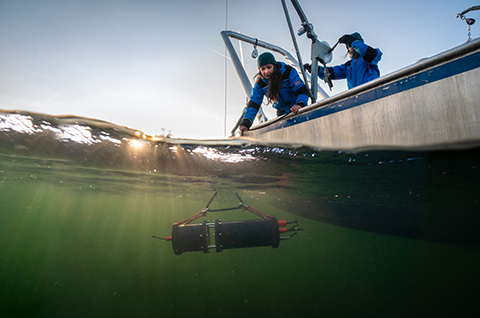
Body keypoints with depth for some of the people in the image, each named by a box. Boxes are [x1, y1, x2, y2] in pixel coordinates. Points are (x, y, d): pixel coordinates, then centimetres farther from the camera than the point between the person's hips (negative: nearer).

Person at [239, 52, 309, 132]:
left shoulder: (289, 72, -22)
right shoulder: (260, 83, -13)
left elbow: (301, 90, -27)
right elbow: (253, 103, -17)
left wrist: (300, 104, -49)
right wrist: (245, 123, -31)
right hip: (283, 112, 3)